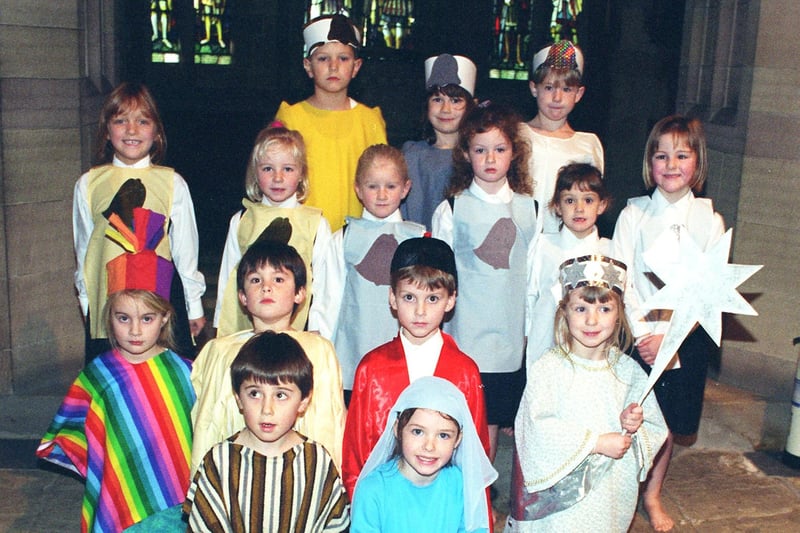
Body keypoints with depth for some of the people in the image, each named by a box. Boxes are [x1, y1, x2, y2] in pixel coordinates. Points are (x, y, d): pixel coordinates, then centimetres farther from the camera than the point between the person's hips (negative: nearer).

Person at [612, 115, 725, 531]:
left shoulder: (710, 221, -2)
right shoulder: (634, 214, -4)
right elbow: (621, 280, -6)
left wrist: (667, 335, -14)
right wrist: (642, 333, -14)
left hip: (686, 334, 1)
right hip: (636, 331, -1)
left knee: (668, 421, 12)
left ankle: (653, 496, 32)